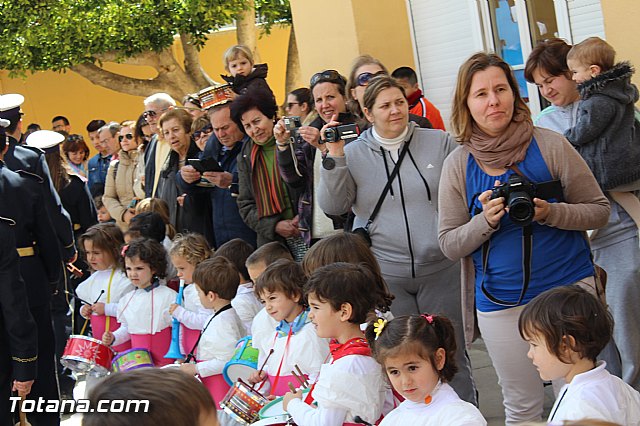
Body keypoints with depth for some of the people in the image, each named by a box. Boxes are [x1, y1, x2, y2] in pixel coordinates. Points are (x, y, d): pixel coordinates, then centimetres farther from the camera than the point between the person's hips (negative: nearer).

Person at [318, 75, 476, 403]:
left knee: (451, 353, 9)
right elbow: (332, 206, -5)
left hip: (441, 269, 0)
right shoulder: (353, 154, 2)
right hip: (384, 275, 0)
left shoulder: (440, 142, 2)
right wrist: (335, 158, -15)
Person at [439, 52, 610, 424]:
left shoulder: (549, 145, -6)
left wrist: (550, 213, -20)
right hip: (500, 303, 1)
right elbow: (450, 245, 1)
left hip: (568, 288, -1)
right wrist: (485, 221, -18)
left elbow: (599, 210, -2)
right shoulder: (458, 164, -2)